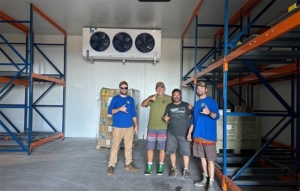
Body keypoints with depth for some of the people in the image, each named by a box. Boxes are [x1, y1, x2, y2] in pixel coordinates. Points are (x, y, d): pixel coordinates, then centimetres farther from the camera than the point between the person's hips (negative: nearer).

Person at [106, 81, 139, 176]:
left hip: (129, 127, 4)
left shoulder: (131, 99, 10)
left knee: (129, 147, 10)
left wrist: (136, 125, 7)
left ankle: (128, 164, 23)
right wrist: (119, 109, -23)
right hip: (117, 127, -3)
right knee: (115, 147, -1)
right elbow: (109, 111, -8)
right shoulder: (115, 99, -1)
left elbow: (133, 113, 12)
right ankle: (111, 166, 7)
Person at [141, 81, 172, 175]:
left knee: (162, 148, 7)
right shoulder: (151, 97, 6)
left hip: (163, 127, -2)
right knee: (150, 147, 6)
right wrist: (149, 98, -22)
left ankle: (161, 166, 21)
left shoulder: (169, 98, 0)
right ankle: (149, 166, 19)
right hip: (151, 127, 2)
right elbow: (142, 105, -7)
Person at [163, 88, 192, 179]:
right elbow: (165, 117, 11)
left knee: (186, 152, 3)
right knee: (171, 151, 8)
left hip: (184, 133, -2)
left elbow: (191, 117, 5)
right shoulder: (169, 106, 8)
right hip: (171, 133, 2)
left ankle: (186, 170, 18)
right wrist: (165, 118, -11)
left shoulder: (186, 105, 3)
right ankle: (174, 168, 24)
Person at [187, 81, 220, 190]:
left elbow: (217, 116, -16)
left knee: (210, 159, -2)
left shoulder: (211, 101, -5)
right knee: (202, 157, 13)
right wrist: (190, 132, 17)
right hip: (198, 135, 7)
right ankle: (205, 178, 26)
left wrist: (209, 113, -36)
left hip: (209, 135, -7)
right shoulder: (197, 103, 15)